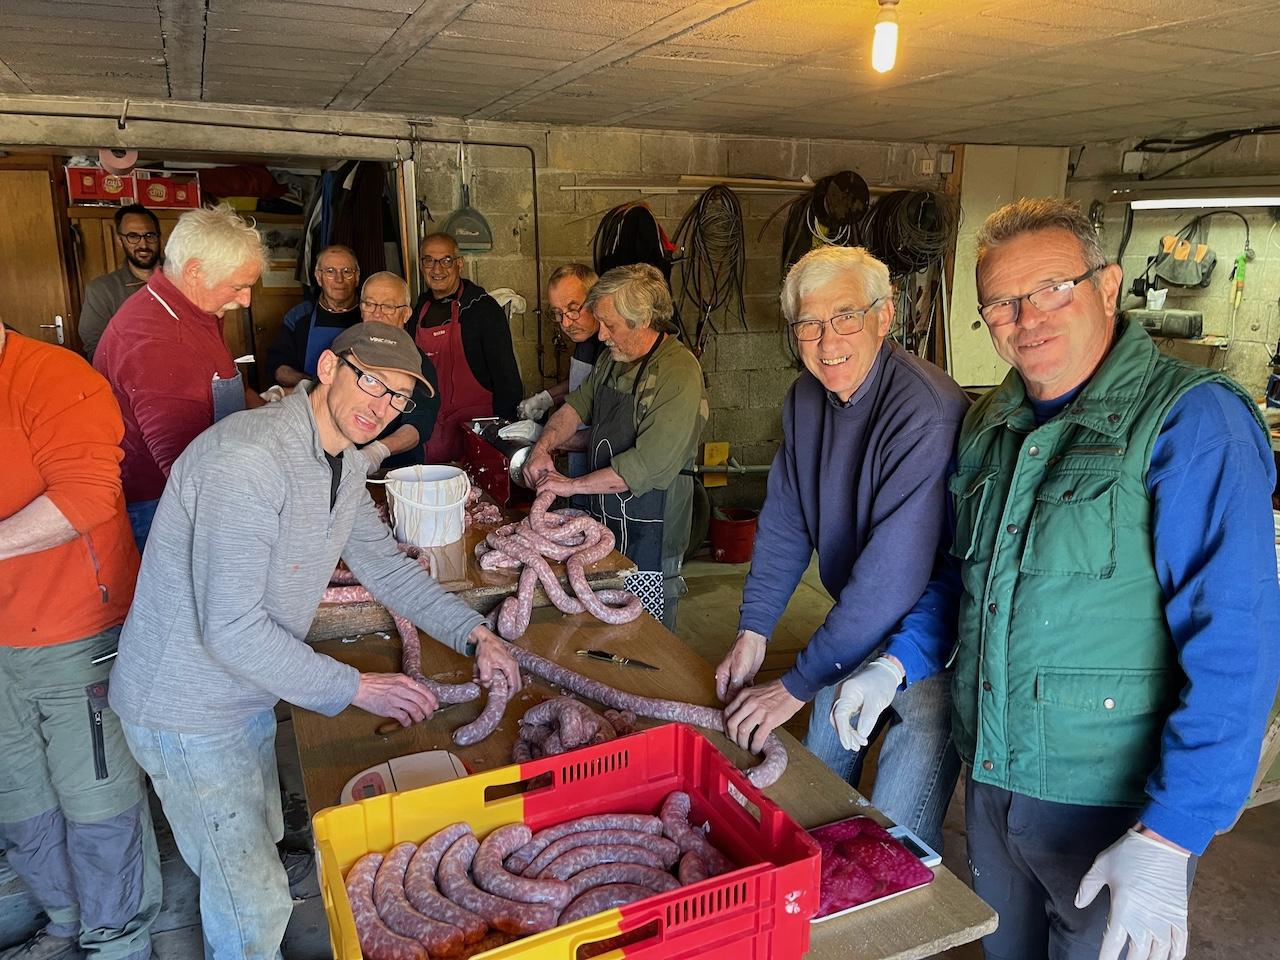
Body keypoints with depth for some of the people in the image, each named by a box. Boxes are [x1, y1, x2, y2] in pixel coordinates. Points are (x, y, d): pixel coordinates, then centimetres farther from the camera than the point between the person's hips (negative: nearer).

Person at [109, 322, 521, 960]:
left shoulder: (344, 463, 1)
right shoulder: (248, 459, -30)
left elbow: (384, 565, 11)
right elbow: (230, 630, -31)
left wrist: (474, 634, 1)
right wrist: (355, 688, -24)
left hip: (250, 691, 9)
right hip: (187, 709, -9)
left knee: (260, 844, 27)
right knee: (255, 904, 3)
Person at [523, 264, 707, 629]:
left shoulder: (678, 374, -21)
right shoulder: (613, 359, 8)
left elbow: (648, 466, -26)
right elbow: (577, 405, 19)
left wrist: (573, 485, -18)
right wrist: (543, 446, -1)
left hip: (649, 532, -8)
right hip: (605, 518, 8)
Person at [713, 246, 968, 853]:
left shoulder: (926, 413, -30)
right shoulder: (805, 400, -2)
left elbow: (892, 575, -32)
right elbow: (784, 522, 5)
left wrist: (796, 686, -27)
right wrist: (753, 631, -2)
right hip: (857, 627, 8)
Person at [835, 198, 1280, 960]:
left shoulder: (1191, 419, -18)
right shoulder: (994, 423, 4)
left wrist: (1169, 839, -25)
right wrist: (898, 664, 2)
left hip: (1114, 808, -6)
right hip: (990, 778, 6)